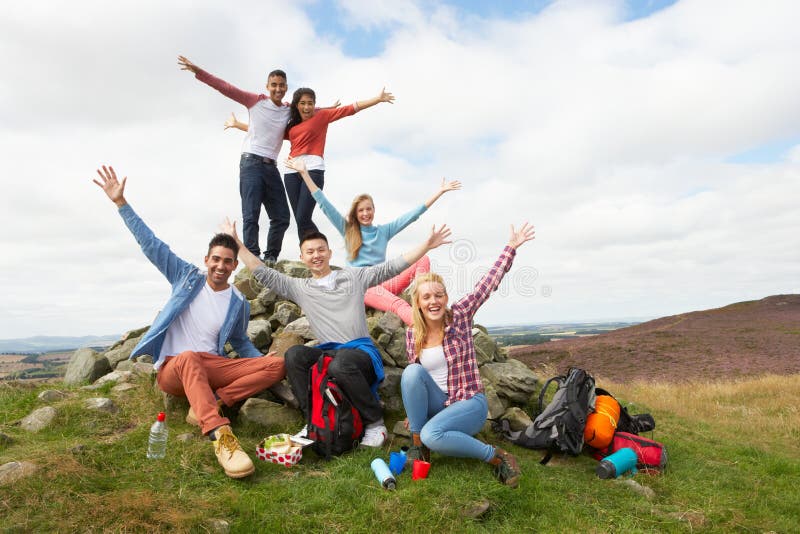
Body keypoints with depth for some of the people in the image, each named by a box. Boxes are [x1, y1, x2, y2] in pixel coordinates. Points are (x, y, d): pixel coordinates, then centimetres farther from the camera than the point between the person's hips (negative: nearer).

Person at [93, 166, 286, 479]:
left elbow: (241, 342, 20)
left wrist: (261, 361, 0)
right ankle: (221, 436, -54)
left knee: (278, 365, -19)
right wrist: (121, 203, -1)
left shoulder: (238, 303, 9)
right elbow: (151, 244, 3)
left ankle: (212, 403, -25)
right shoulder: (188, 278, 5)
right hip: (172, 368, -2)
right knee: (189, 358, -43)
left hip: (212, 369, 3)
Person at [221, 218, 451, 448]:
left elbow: (392, 267, 7)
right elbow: (264, 274, 14)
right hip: (327, 352, 3)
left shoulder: (354, 276, 12)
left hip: (362, 351, -3)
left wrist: (427, 245, 0)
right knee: (294, 354, -27)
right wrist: (236, 243, 9)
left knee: (341, 363, -37)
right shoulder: (299, 287, 17)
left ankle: (375, 422, -16)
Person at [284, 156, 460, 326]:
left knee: (423, 259, -21)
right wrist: (304, 173, 3)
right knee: (399, 305, -38)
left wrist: (439, 192, 11)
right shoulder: (347, 230, 12)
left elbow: (413, 215, 15)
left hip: (383, 283, 4)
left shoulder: (384, 230, 18)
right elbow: (325, 205, 7)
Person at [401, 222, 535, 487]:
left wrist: (511, 247, -21)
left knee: (433, 434, -32)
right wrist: (414, 410, 6)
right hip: (436, 404, 4)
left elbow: (489, 282, -15)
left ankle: (497, 457, -11)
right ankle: (417, 444, -12)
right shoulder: (412, 335, -1)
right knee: (412, 371, -25)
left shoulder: (460, 315, -9)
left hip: (469, 403, -4)